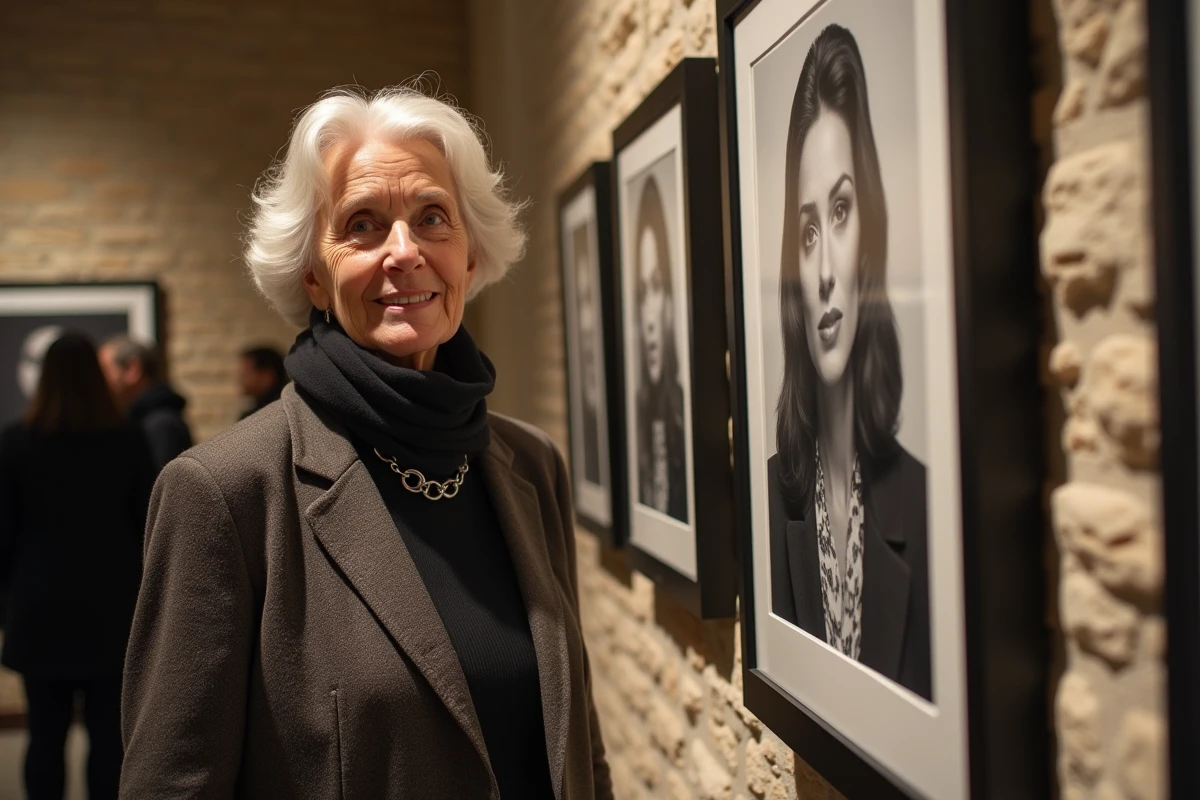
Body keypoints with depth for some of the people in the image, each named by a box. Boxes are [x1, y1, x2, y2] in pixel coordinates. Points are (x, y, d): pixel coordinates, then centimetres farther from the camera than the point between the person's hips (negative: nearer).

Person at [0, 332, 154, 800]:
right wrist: (142, 595, 14)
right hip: (111, 608, 0)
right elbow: (148, 525, 2)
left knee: (46, 735, 7)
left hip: (41, 610, 0)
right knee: (108, 734, 5)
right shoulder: (128, 441, -3)